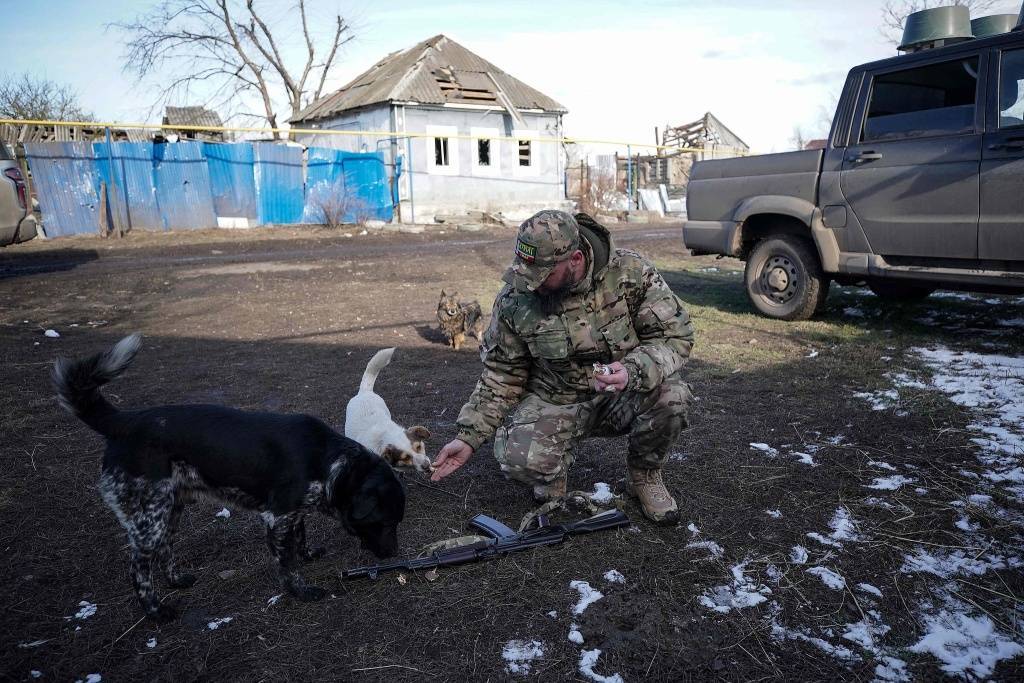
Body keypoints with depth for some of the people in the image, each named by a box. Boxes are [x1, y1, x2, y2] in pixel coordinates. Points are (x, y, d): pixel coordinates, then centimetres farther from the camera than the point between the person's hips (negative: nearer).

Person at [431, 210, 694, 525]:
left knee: (670, 396, -31)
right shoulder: (514, 298, -12)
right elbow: (501, 375, -2)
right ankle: (554, 468, 11)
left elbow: (676, 336, -15)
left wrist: (633, 371, -35)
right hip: (554, 401, 0)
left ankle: (644, 475, 2)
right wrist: (469, 437, -7)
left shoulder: (632, 272, -17)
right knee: (517, 457, -29)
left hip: (621, 397, 0)